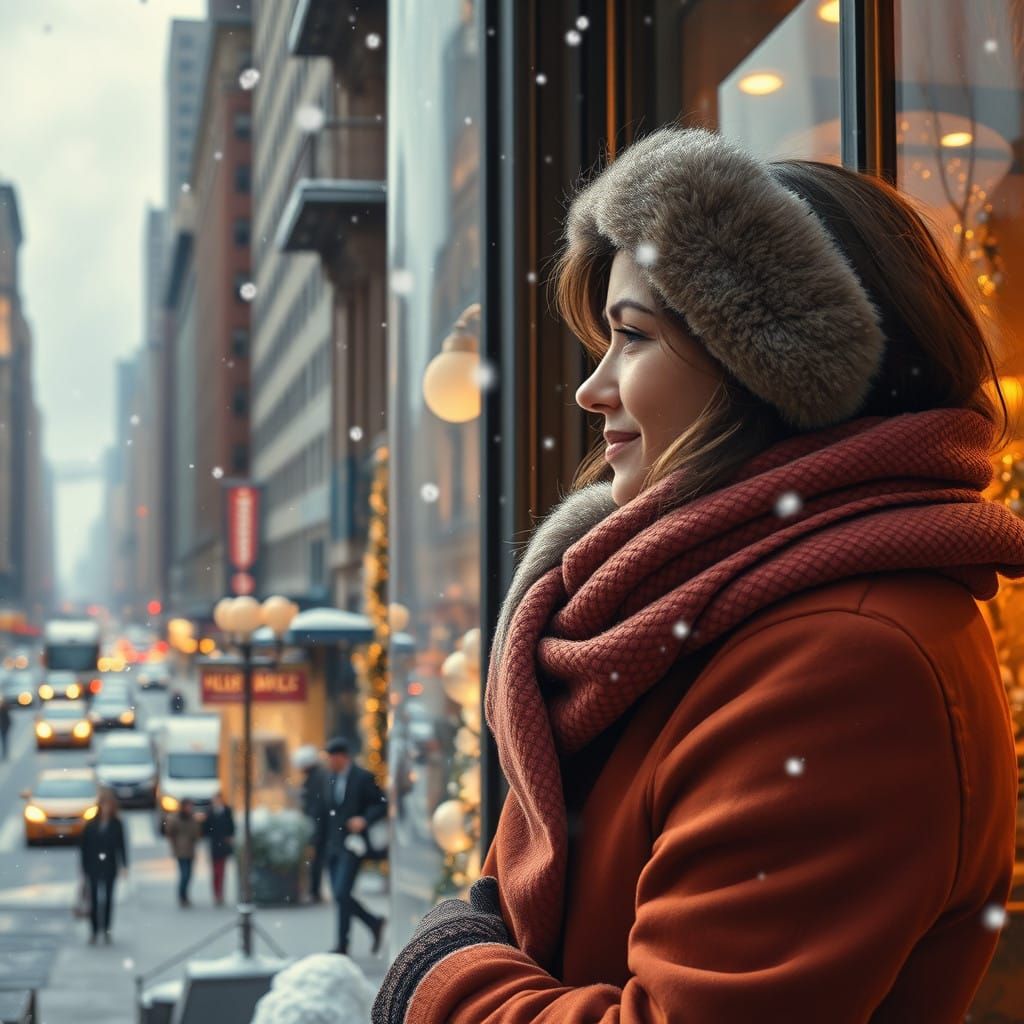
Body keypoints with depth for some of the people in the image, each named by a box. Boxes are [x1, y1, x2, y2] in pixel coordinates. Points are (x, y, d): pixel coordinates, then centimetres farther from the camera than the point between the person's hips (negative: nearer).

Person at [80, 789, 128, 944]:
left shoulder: (116, 825, -3)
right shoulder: (91, 825, -3)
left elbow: (121, 846, -3)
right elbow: (84, 846, 0)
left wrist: (124, 865, -11)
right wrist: (84, 867, -2)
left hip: (110, 867, 0)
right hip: (93, 868, 0)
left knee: (108, 898, 8)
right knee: (94, 899, 1)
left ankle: (106, 931, 18)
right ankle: (94, 931, 8)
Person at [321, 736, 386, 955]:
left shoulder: (363, 777, -8)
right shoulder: (330, 778, 11)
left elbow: (382, 804, -6)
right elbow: (326, 811, 16)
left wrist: (364, 820, -21)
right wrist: (323, 843, 10)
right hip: (333, 846, 7)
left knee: (342, 893, -13)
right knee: (339, 895, 6)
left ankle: (342, 944, -5)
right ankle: (374, 923, 25)